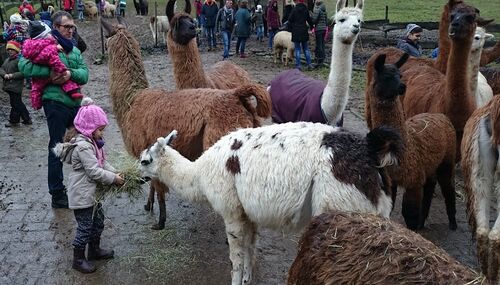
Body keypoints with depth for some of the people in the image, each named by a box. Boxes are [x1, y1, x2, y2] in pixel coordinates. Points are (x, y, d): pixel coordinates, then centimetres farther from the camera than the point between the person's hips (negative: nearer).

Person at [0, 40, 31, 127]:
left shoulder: (20, 60, -13)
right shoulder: (7, 60, 16)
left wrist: (13, 75, -20)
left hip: (16, 86, -9)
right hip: (9, 85, 9)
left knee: (15, 104, -2)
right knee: (18, 103, 14)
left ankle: (13, 121, 10)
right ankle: (27, 119, 22)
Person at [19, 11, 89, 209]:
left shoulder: (75, 50, 16)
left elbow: (85, 74, 2)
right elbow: (23, 65, -16)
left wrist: (71, 73, -18)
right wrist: (49, 73, -24)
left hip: (75, 103, 7)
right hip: (55, 102, -7)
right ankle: (57, 195, 10)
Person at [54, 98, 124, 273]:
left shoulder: (91, 142, 7)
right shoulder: (83, 146, -25)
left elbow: (102, 163, 12)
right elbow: (94, 171, -26)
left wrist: (115, 172, -3)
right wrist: (114, 178, -17)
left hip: (91, 193, 10)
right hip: (82, 196, -10)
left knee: (98, 221, 22)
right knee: (85, 227, 2)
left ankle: (94, 250, 40)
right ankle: (78, 259, 18)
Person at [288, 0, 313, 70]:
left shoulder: (294, 10, -8)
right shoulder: (306, 10, 4)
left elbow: (290, 20, -8)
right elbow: (309, 20, 13)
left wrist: (291, 29, 6)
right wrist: (312, 26, 31)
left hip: (296, 32, -3)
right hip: (304, 32, 3)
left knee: (297, 49, 1)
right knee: (306, 48, 12)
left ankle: (298, 65, 0)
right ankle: (309, 64, 9)